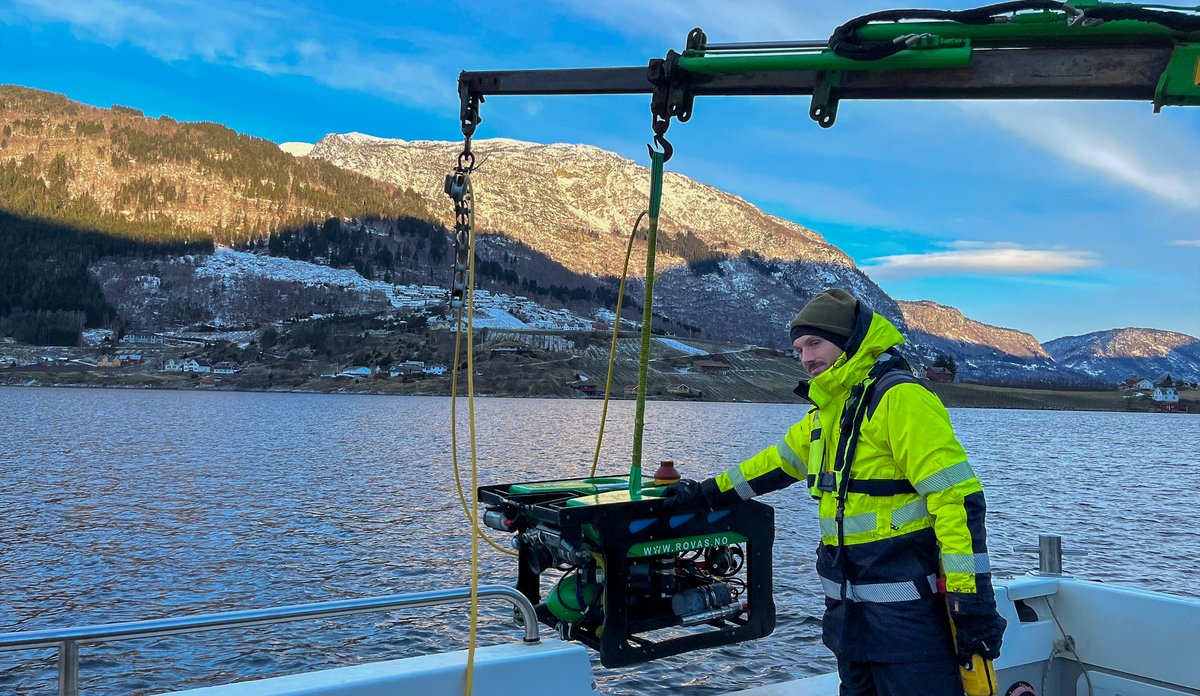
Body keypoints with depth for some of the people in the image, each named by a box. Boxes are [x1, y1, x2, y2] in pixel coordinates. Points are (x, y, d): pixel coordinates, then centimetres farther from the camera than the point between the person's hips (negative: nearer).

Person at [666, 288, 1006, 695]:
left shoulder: (900, 399, -16)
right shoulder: (827, 410, 13)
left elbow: (956, 497, -20)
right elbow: (779, 461, 28)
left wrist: (972, 602, -23)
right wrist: (708, 493, 31)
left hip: (906, 610, -9)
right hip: (849, 606, 9)